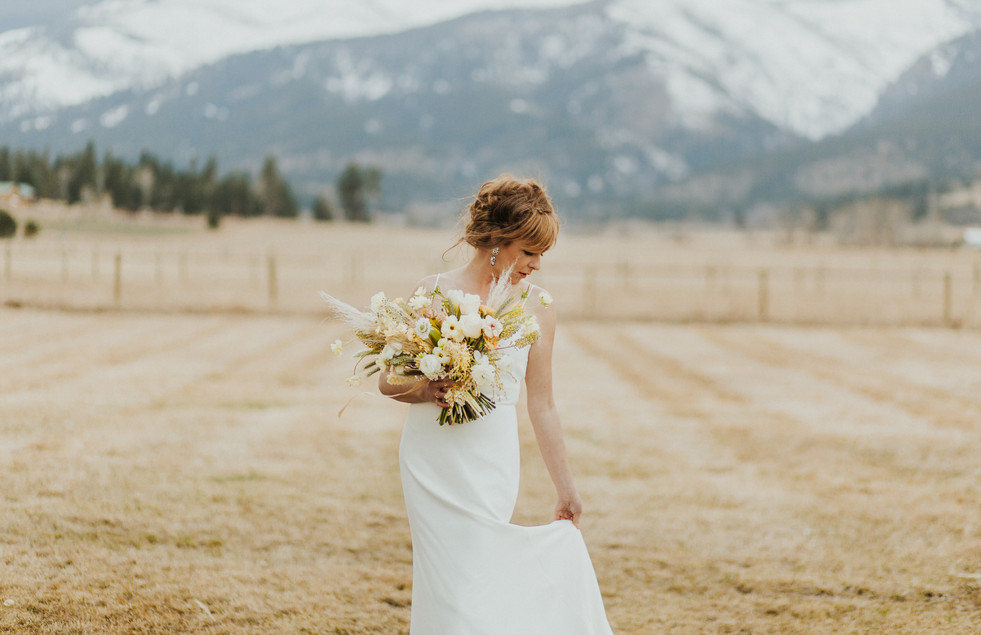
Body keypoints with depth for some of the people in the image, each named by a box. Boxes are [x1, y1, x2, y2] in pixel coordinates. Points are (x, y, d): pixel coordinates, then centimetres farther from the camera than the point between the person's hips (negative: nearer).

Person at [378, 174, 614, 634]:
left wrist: (566, 491, 11)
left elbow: (541, 406, 9)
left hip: (492, 463, 0)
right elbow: (388, 380, 6)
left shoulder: (536, 307, 3)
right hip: (433, 457, 0)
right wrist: (426, 392, -16)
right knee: (452, 584, -1)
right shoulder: (434, 292, 1)